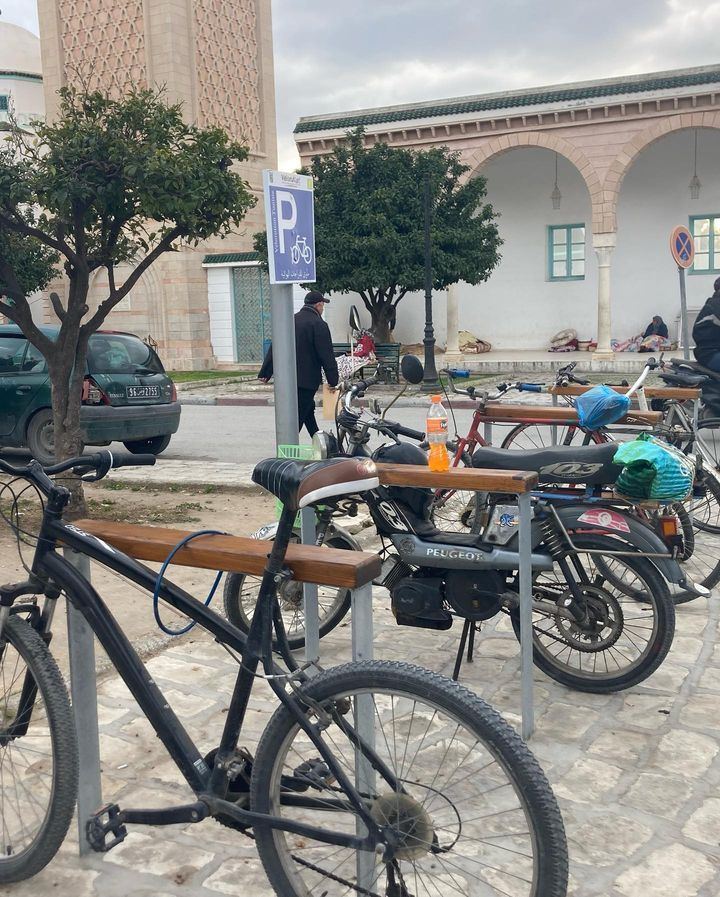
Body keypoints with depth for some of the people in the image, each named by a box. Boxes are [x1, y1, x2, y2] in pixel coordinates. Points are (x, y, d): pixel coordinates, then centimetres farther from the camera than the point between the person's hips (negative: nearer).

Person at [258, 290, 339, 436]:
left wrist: (265, 372, 13)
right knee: (297, 417, -4)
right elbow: (327, 355, -14)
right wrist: (333, 380, -8)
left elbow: (274, 349, 11)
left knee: (308, 410, 22)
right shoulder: (318, 325, -12)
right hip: (307, 379, -8)